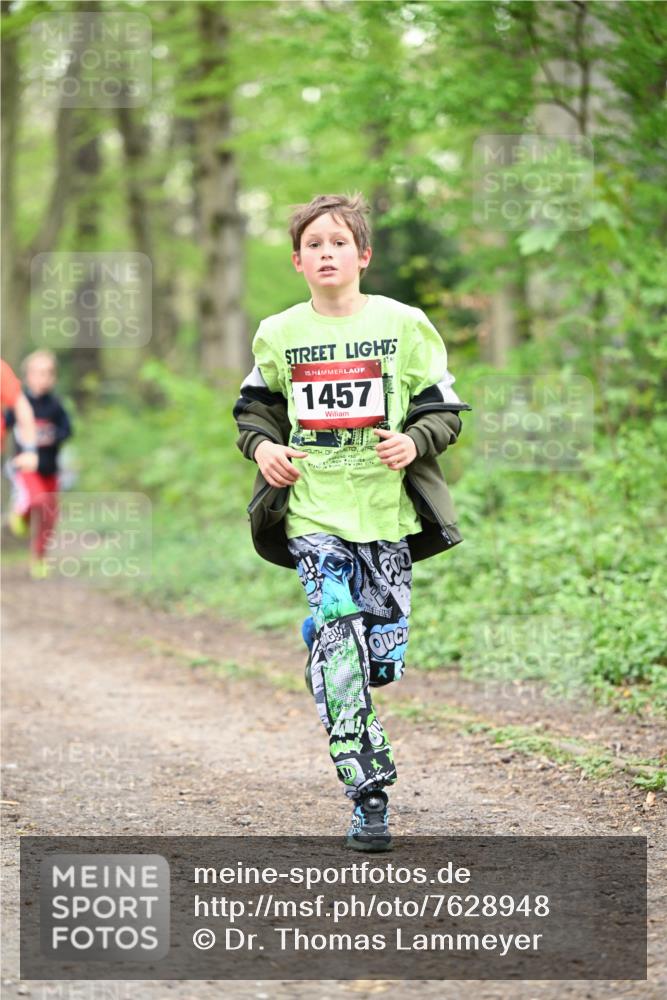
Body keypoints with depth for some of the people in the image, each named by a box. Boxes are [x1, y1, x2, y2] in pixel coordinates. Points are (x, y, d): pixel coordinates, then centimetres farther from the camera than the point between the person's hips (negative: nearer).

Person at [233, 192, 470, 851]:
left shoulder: (402, 324, 2)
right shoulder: (279, 334, 6)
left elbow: (443, 409, 6)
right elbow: (255, 407, 19)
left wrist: (414, 442, -14)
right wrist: (261, 445, -1)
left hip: (386, 509, 1)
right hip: (313, 512, 0)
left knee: (382, 657, 2)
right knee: (338, 651, -13)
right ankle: (369, 796, -13)